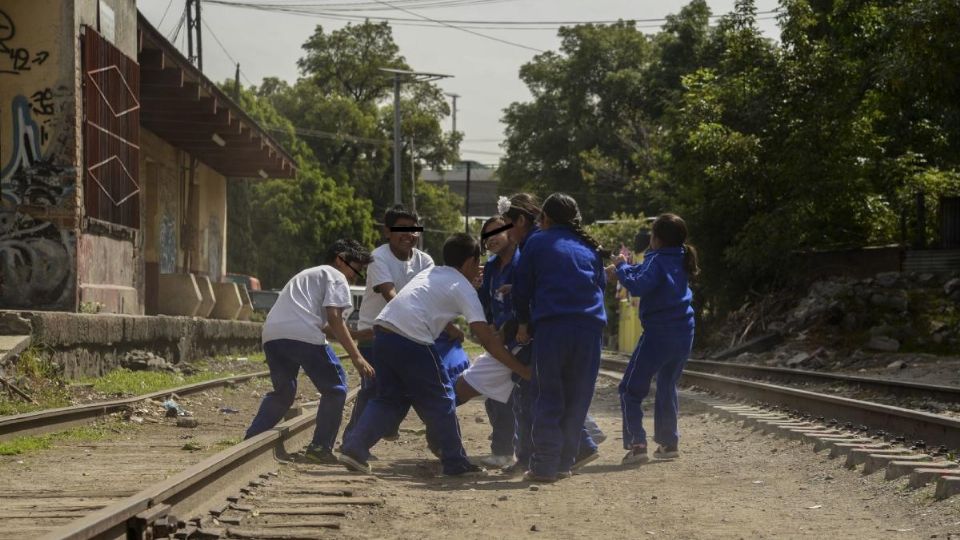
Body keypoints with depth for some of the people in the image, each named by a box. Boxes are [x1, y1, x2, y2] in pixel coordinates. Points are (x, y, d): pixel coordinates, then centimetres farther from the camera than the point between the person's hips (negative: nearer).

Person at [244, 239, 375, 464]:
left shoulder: (306, 275, 36)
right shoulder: (336, 277, 10)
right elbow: (334, 318, -3)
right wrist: (356, 357, -6)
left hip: (271, 334, 8)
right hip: (303, 334, -8)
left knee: (283, 391, 23)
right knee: (334, 387, 6)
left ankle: (250, 441, 15)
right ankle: (321, 447, 2)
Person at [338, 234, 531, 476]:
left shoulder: (428, 273, 24)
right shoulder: (463, 288, 3)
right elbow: (486, 339, -3)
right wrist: (522, 369, -3)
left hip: (382, 331, 7)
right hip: (412, 341, -7)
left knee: (390, 399, 19)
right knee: (440, 400, 7)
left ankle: (353, 448, 9)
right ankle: (456, 463, 13)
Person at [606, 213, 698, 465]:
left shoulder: (658, 261, -14)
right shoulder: (680, 261, 11)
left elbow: (638, 286, -27)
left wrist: (621, 268, -12)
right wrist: (622, 269, 14)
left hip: (659, 334, -8)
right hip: (684, 334, 8)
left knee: (631, 389, -2)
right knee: (667, 387, 22)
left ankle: (637, 444, -12)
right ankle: (669, 442, 25)